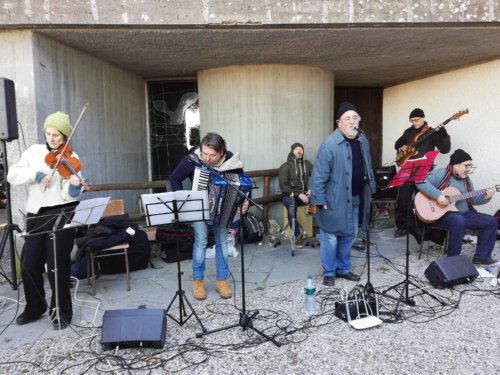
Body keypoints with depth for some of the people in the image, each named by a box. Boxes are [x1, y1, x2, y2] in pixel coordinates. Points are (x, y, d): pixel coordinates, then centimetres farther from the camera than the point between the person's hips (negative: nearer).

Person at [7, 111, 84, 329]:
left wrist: (75, 186, -35)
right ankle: (34, 308, 33)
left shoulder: (70, 158, -4)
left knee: (57, 267, 1)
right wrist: (36, 174, -18)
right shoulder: (34, 151, 8)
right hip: (35, 217, 4)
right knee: (29, 265, 11)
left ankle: (62, 312, 19)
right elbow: (12, 175, -2)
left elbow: (67, 195, -13)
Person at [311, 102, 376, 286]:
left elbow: (368, 168, 17)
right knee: (330, 237, 4)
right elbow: (319, 175, -17)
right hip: (335, 200, -7)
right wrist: (320, 200, -18)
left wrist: (370, 189, 16)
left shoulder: (363, 141, 7)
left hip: (355, 199, 7)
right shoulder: (330, 143, -16)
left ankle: (343, 269, 32)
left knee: (349, 236, 16)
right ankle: (329, 272, 20)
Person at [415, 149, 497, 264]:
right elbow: (421, 181, -25)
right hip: (442, 214, -8)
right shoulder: (441, 173, -11)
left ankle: (481, 256, 4)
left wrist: (485, 197, 0)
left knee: (491, 221, -2)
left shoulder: (466, 180, 15)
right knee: (458, 221, -38)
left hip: (464, 214, 8)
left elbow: (472, 199, 20)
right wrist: (438, 195, -31)